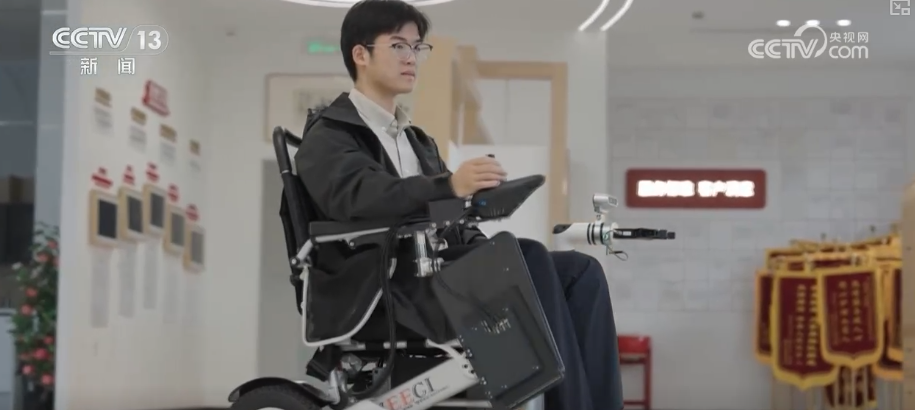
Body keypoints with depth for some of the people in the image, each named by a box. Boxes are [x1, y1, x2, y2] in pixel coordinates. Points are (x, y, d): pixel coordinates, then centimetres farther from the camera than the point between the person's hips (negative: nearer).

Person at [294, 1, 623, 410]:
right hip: (375, 296, -8)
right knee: (528, 258, -27)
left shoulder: (417, 141, 27)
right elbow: (360, 197, -21)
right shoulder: (328, 136, 0)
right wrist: (448, 185, -38)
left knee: (580, 269, -11)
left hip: (435, 277, 8)